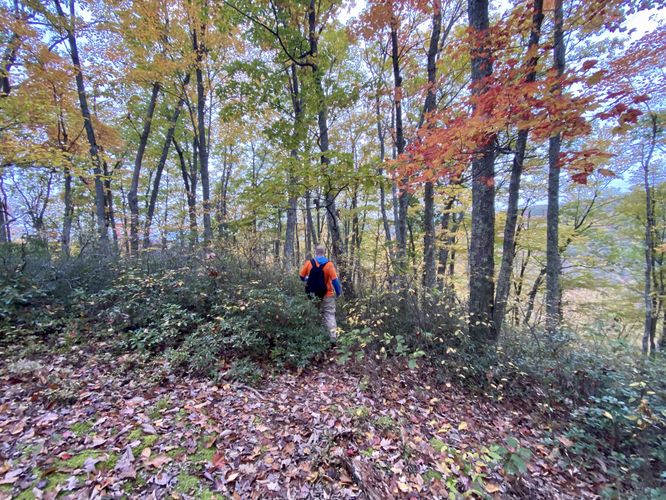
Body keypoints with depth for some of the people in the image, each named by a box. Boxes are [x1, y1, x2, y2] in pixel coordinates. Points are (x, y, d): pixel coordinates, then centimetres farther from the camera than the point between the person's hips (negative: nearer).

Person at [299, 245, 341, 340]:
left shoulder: (309, 263, -6)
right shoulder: (329, 264, -14)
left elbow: (301, 276, 3)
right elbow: (334, 280, -13)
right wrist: (338, 292, 1)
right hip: (327, 295, -2)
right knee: (329, 315, 5)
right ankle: (333, 337, 2)